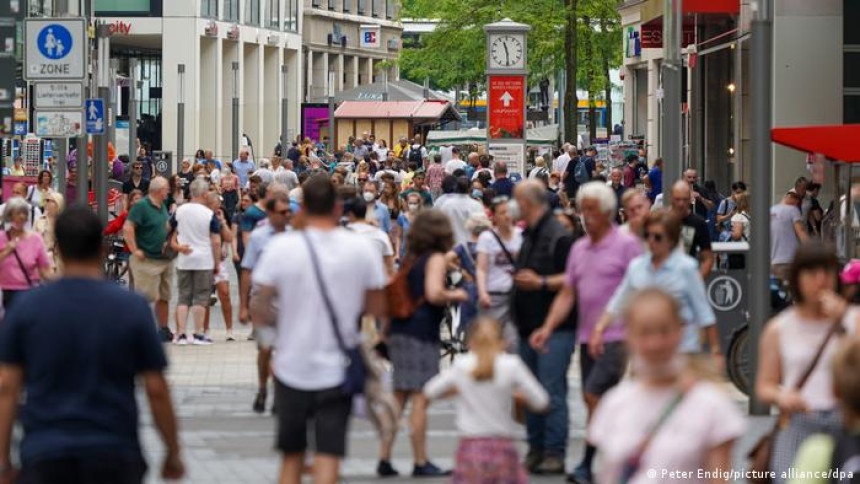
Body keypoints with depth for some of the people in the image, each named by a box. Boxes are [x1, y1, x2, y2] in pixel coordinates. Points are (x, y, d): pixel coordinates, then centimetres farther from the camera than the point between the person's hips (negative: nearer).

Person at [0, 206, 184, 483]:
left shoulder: (26, 308, 0)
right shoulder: (132, 308, -2)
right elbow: (156, 390, -1)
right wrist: (173, 453, 10)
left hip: (44, 453, 0)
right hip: (114, 454, 0)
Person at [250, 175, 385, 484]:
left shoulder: (280, 247, -8)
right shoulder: (363, 248, -4)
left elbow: (259, 311, -7)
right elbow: (377, 308, 2)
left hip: (292, 368, 0)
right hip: (338, 370, 0)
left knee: (292, 456, 16)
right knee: (328, 458, -4)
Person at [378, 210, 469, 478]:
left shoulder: (411, 259, 16)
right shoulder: (436, 258, -7)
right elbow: (433, 294, -21)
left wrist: (387, 326, 25)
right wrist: (455, 295, -4)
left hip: (399, 330, 8)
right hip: (421, 334, -8)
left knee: (399, 397, 12)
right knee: (420, 398, -5)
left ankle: (384, 459, 11)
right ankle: (421, 463, -3)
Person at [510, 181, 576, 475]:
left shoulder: (558, 236, -12)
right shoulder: (530, 235, 17)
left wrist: (541, 283, -22)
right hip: (529, 326, 10)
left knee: (552, 392, -10)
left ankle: (555, 455, -8)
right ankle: (536, 451, 17)